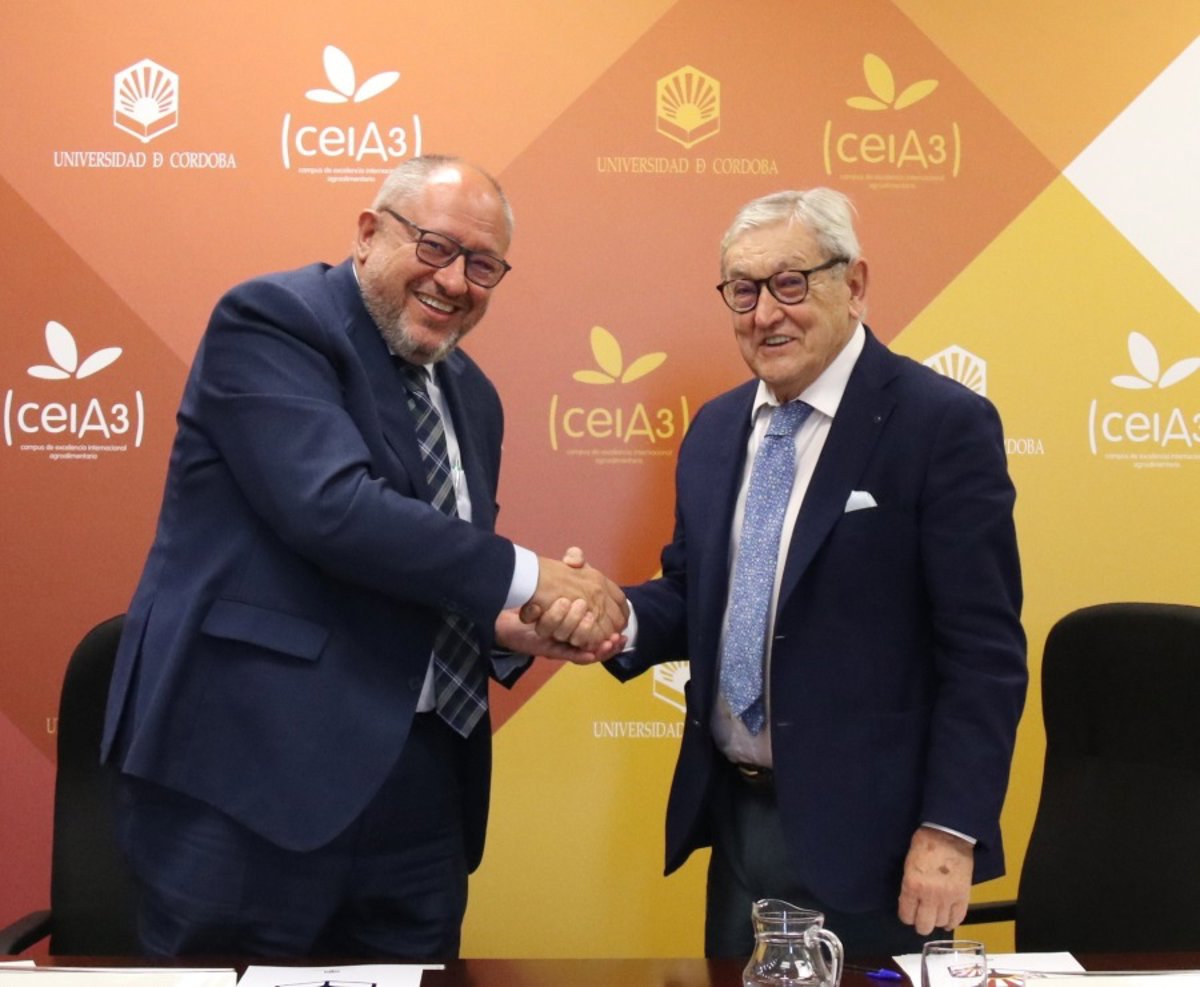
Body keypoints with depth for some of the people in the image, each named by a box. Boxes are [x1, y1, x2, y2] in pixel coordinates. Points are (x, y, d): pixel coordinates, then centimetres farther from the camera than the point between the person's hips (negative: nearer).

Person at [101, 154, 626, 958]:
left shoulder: (471, 394, 15)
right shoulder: (270, 320, -8)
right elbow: (332, 507, -23)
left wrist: (511, 625, -3)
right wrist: (528, 576, -16)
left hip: (420, 784, 7)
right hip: (253, 769, -7)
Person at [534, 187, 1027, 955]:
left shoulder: (944, 424, -13)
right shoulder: (714, 427, 7)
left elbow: (983, 652, -14)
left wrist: (951, 831, -16)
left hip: (867, 836, -6)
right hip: (736, 821, 6)